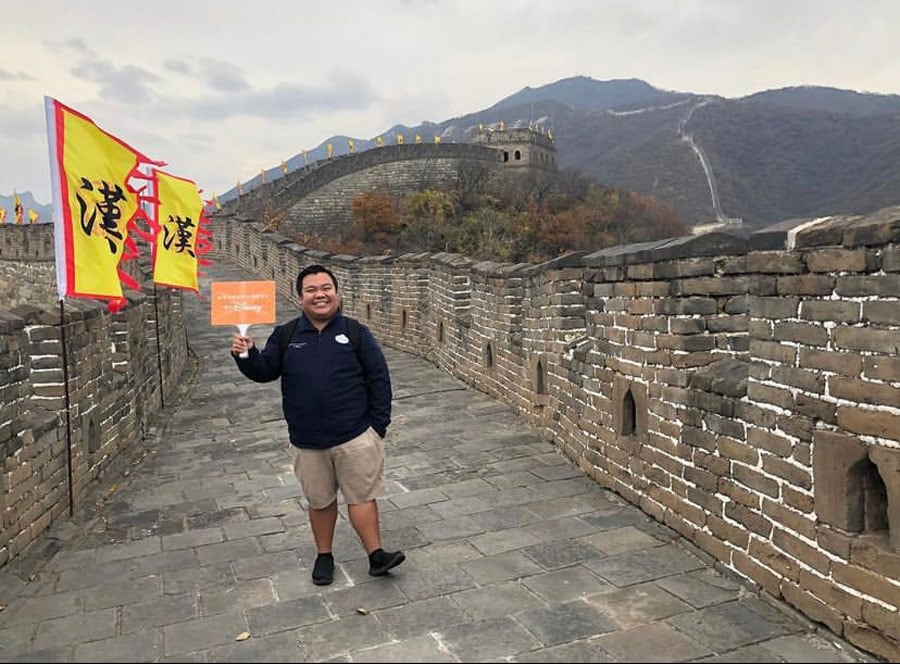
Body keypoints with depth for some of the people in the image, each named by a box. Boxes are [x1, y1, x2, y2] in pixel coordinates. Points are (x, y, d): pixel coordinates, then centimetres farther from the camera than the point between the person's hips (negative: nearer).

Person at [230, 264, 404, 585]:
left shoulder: (355, 332, -3)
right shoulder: (285, 336, 3)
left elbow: (379, 378, -2)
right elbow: (264, 372, 6)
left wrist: (378, 425, -4)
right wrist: (247, 356, -16)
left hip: (356, 437, -2)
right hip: (307, 442, 3)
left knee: (361, 495, 3)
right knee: (320, 501, 16)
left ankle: (376, 555, 13)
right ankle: (324, 556, 33)